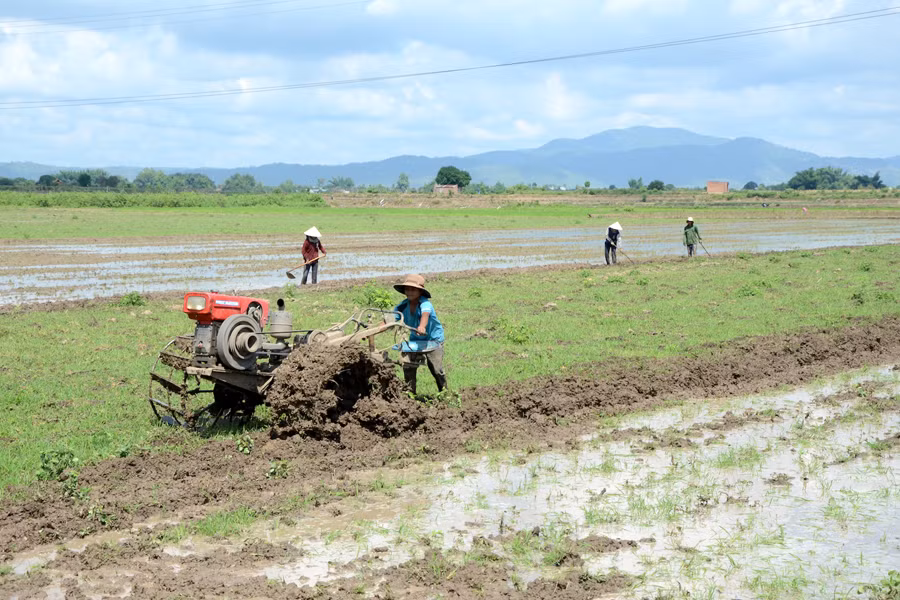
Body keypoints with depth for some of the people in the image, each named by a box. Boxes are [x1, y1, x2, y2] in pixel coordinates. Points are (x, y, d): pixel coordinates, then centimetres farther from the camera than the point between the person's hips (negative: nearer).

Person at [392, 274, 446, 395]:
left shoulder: (425, 303, -27)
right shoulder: (403, 306, -11)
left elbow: (425, 314, -49)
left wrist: (422, 326, -71)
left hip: (433, 339, -5)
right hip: (415, 340, 5)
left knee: (437, 370, -8)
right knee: (408, 366, -8)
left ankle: (444, 391, 15)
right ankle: (410, 393, 8)